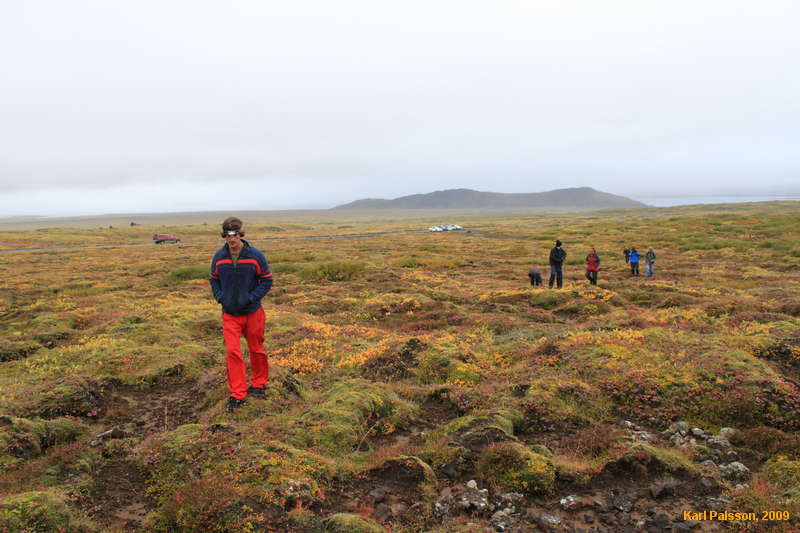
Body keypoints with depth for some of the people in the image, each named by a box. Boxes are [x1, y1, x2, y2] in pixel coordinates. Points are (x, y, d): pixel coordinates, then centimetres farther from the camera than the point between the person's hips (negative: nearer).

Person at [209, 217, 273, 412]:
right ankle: (237, 395, 3)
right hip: (229, 314, 1)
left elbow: (267, 280, -5)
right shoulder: (219, 257, -1)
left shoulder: (255, 255, -9)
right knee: (232, 352, -5)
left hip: (253, 312, -1)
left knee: (256, 350, 12)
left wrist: (251, 298, -15)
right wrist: (220, 297, -4)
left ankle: (259, 384, 33)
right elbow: (214, 280, 12)